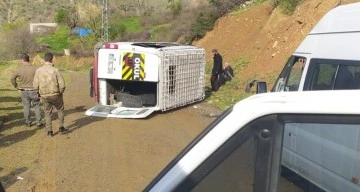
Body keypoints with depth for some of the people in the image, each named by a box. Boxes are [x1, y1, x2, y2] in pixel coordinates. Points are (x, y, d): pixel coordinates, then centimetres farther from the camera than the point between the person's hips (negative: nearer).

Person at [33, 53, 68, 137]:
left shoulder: (38, 71, -5)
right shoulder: (55, 70, -13)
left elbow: (35, 86, -5)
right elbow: (62, 85, -15)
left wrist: (40, 92, 14)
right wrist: (60, 92, 5)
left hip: (44, 96, 2)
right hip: (55, 95, -2)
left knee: (47, 113, 17)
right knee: (60, 110, 20)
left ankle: (49, 131, 16)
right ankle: (61, 128, 22)